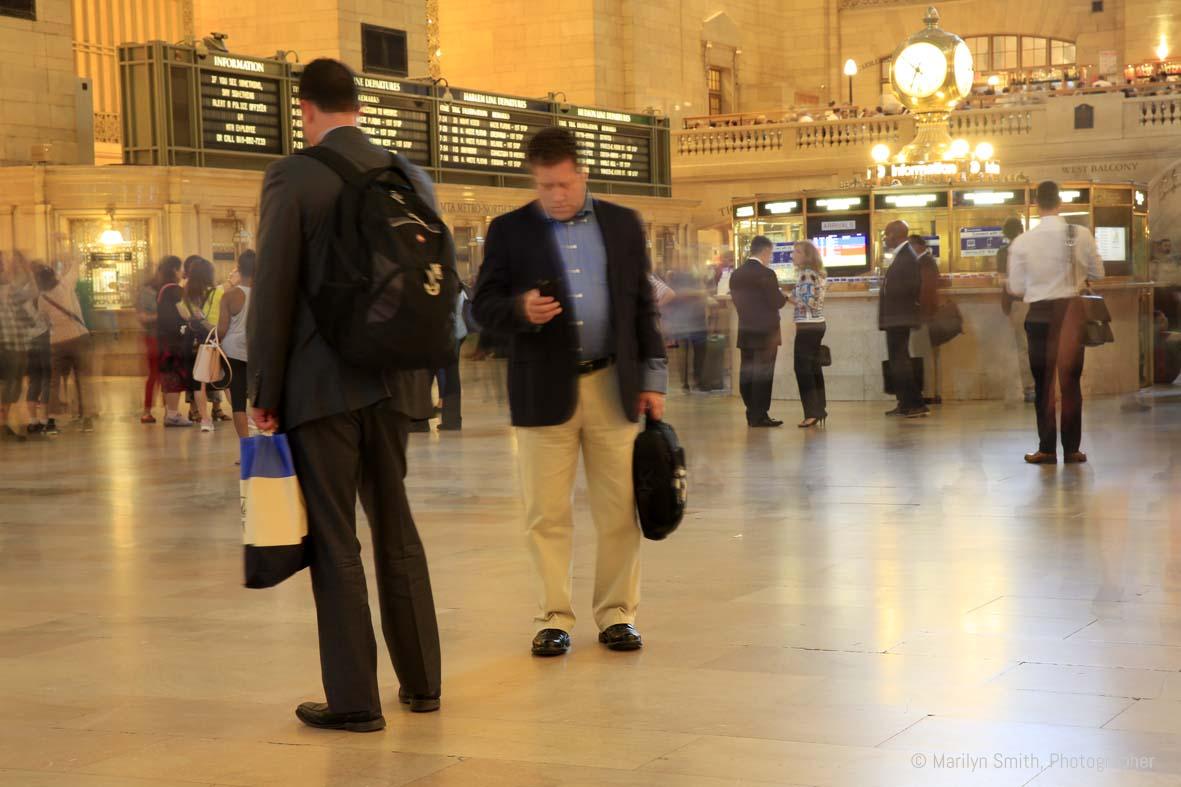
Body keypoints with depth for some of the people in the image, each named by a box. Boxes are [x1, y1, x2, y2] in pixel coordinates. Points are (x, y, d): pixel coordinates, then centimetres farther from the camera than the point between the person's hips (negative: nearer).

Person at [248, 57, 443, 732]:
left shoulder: (293, 176, -9)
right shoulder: (411, 177, 7)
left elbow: (273, 290, -10)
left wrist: (265, 393, -3)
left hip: (321, 384, -5)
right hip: (392, 383, 5)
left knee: (334, 538, 1)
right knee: (396, 527, 16)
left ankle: (355, 700, 4)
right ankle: (421, 681, 22)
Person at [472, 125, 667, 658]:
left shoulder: (623, 225, 9)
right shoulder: (509, 231, 4)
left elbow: (643, 306, 11)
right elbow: (483, 306, 3)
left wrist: (653, 377, 7)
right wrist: (520, 309, -19)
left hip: (613, 386, 1)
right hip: (545, 389, -1)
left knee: (620, 511, 4)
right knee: (548, 515, 3)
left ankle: (617, 615, 14)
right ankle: (554, 618, 12)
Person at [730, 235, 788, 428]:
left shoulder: (736, 275, 5)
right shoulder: (766, 274, -15)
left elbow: (736, 300, 9)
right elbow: (777, 302, -13)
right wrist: (784, 296, 7)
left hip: (745, 332, 6)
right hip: (765, 332, -6)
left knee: (747, 373, 9)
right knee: (763, 374, -2)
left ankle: (752, 414, 13)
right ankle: (760, 416, -1)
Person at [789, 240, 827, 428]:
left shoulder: (805, 274, -14)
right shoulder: (816, 273, 15)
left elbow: (808, 301, -22)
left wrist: (788, 297, -11)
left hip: (807, 326, -10)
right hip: (818, 324, 10)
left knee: (803, 367, -9)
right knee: (814, 367, 14)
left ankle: (812, 413, -11)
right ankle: (820, 409, 18)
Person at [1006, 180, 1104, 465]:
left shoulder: (1022, 242, -11)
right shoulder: (1082, 235, -9)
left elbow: (1016, 288, -4)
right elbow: (1097, 273, 3)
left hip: (1039, 314, -1)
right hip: (1071, 310, 1)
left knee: (1043, 382, 9)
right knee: (1071, 381, 9)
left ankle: (1047, 448, 10)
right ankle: (1071, 448, 10)